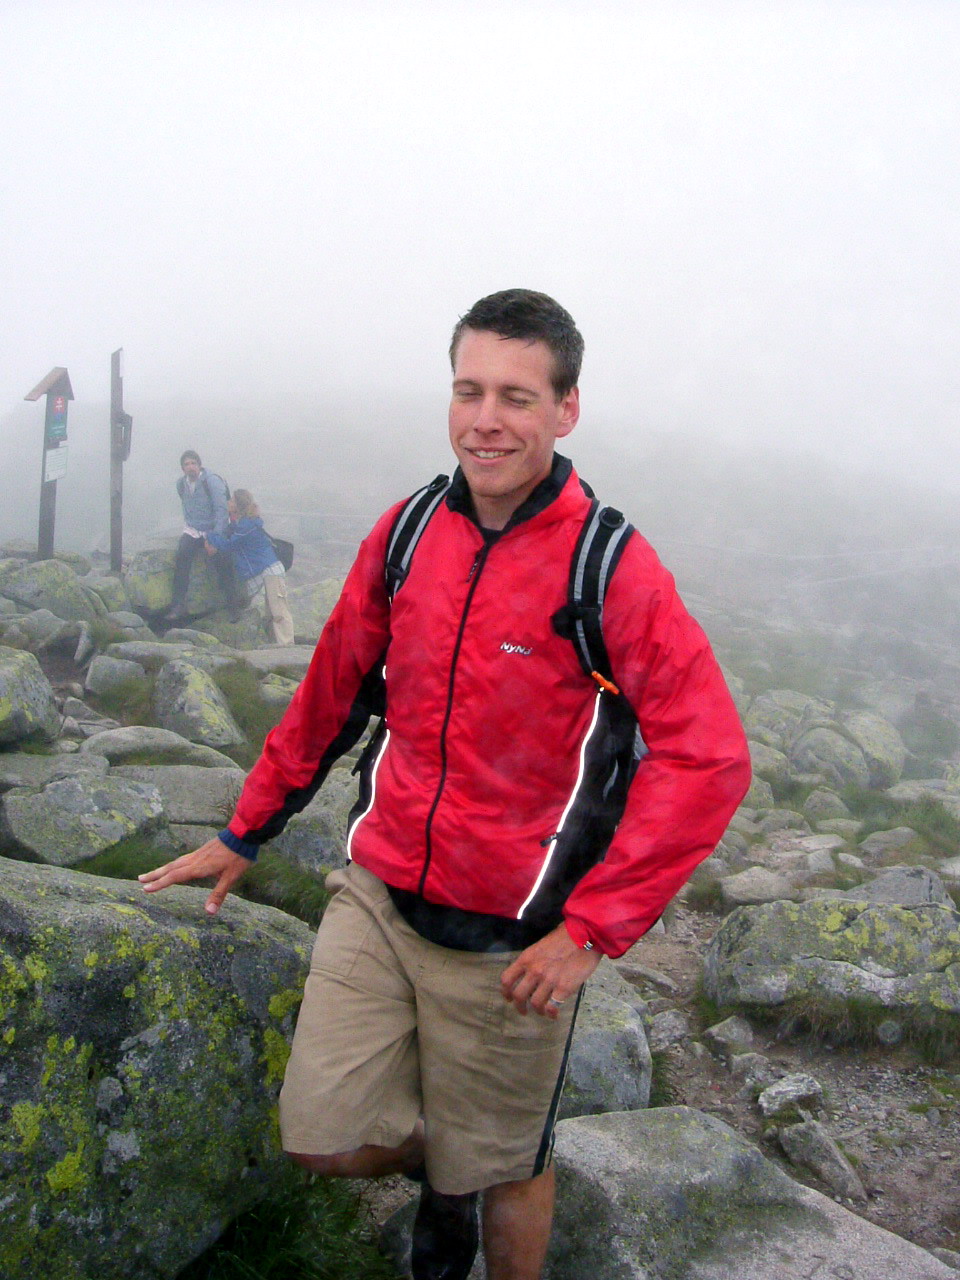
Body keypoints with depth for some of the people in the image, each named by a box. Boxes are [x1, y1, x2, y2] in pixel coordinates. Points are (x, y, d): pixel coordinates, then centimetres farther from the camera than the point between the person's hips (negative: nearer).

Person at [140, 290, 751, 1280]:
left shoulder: (610, 566, -15)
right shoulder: (407, 532, 0)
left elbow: (708, 759, -19)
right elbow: (331, 696, 11)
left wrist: (589, 930, -20)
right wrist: (244, 834, 18)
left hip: (508, 941, -4)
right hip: (376, 895, 4)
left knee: (505, 1172, 14)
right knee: (326, 1141, 8)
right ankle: (438, 1171, 40)